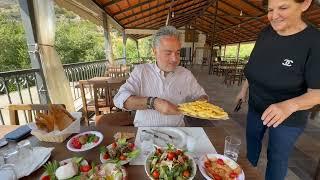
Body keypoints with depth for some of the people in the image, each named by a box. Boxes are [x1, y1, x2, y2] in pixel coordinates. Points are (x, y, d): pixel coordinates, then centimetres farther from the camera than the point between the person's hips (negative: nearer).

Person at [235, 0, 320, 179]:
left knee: (277, 157, 13)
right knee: (252, 140, 24)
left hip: (288, 117, -5)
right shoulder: (266, 33, -6)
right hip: (256, 106, 6)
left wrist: (289, 105, -40)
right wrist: (244, 89, 9)